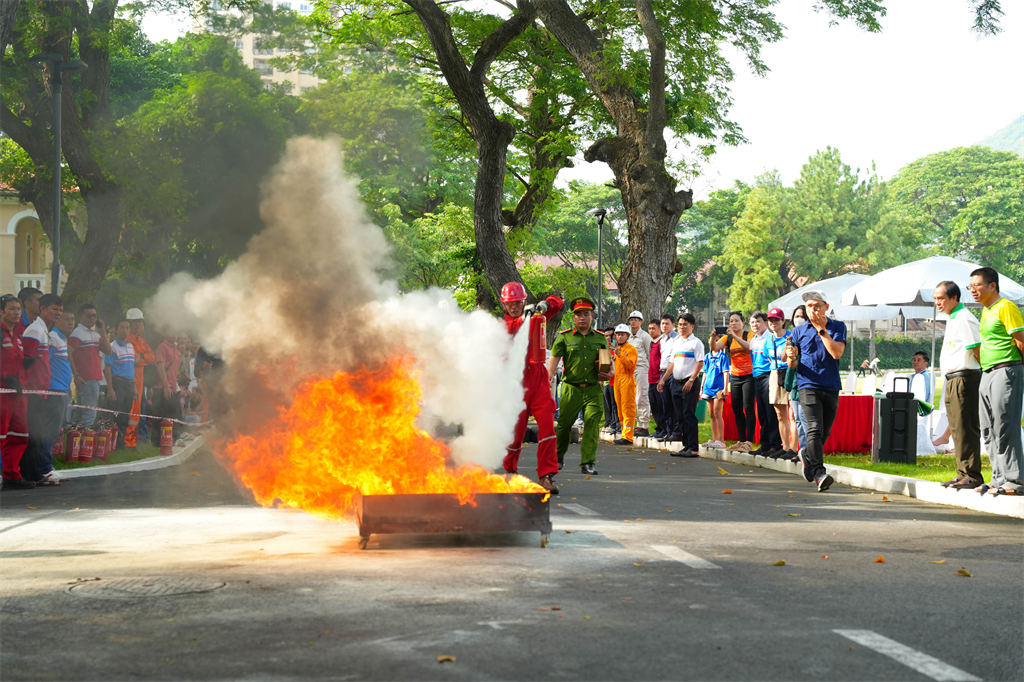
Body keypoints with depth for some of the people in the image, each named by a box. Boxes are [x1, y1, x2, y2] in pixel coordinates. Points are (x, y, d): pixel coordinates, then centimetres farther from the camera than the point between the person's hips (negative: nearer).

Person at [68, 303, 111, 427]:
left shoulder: (95, 334, 20)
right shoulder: (77, 333, -7)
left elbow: (108, 351, 13)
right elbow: (68, 355, -15)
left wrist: (102, 332, 5)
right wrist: (76, 375, -20)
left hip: (95, 379, 9)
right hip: (85, 379, -9)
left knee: (80, 412, 12)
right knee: (89, 413, -11)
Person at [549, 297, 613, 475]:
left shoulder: (600, 338, 12)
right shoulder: (564, 337, 4)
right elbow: (554, 359, -2)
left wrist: (610, 373, -2)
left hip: (593, 389, 1)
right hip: (571, 388, -1)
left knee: (592, 422, -11)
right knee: (564, 423, 6)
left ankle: (587, 462, -7)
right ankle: (558, 457, 30)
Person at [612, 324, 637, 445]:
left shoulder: (632, 349, -3)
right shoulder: (616, 349, 20)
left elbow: (630, 364, -18)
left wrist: (619, 355, -24)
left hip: (627, 380, -8)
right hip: (617, 380, 8)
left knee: (628, 409, -10)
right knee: (620, 409, 9)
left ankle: (628, 437, -13)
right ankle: (624, 434, 14)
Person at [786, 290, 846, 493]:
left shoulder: (838, 327, 6)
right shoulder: (799, 332, 8)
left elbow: (836, 353, -11)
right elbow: (792, 366, 9)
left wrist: (822, 329, -11)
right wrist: (792, 357, -15)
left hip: (831, 387, 2)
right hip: (808, 386, -2)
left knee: (824, 433, 11)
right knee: (815, 428, -19)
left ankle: (806, 454, 40)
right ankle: (819, 473, -27)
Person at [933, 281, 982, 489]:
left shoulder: (964, 319, -13)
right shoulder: (952, 320, 19)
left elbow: (977, 350, -16)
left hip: (963, 378, -10)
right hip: (953, 379, 10)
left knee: (966, 428, -10)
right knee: (957, 428, 12)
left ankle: (972, 475, -8)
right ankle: (963, 474, 17)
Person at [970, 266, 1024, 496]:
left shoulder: (1005, 307, -10)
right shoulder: (985, 311, 17)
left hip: (1006, 372, -10)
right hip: (987, 374, 10)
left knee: (1005, 428, -10)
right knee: (989, 430, 10)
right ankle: (999, 478, 16)